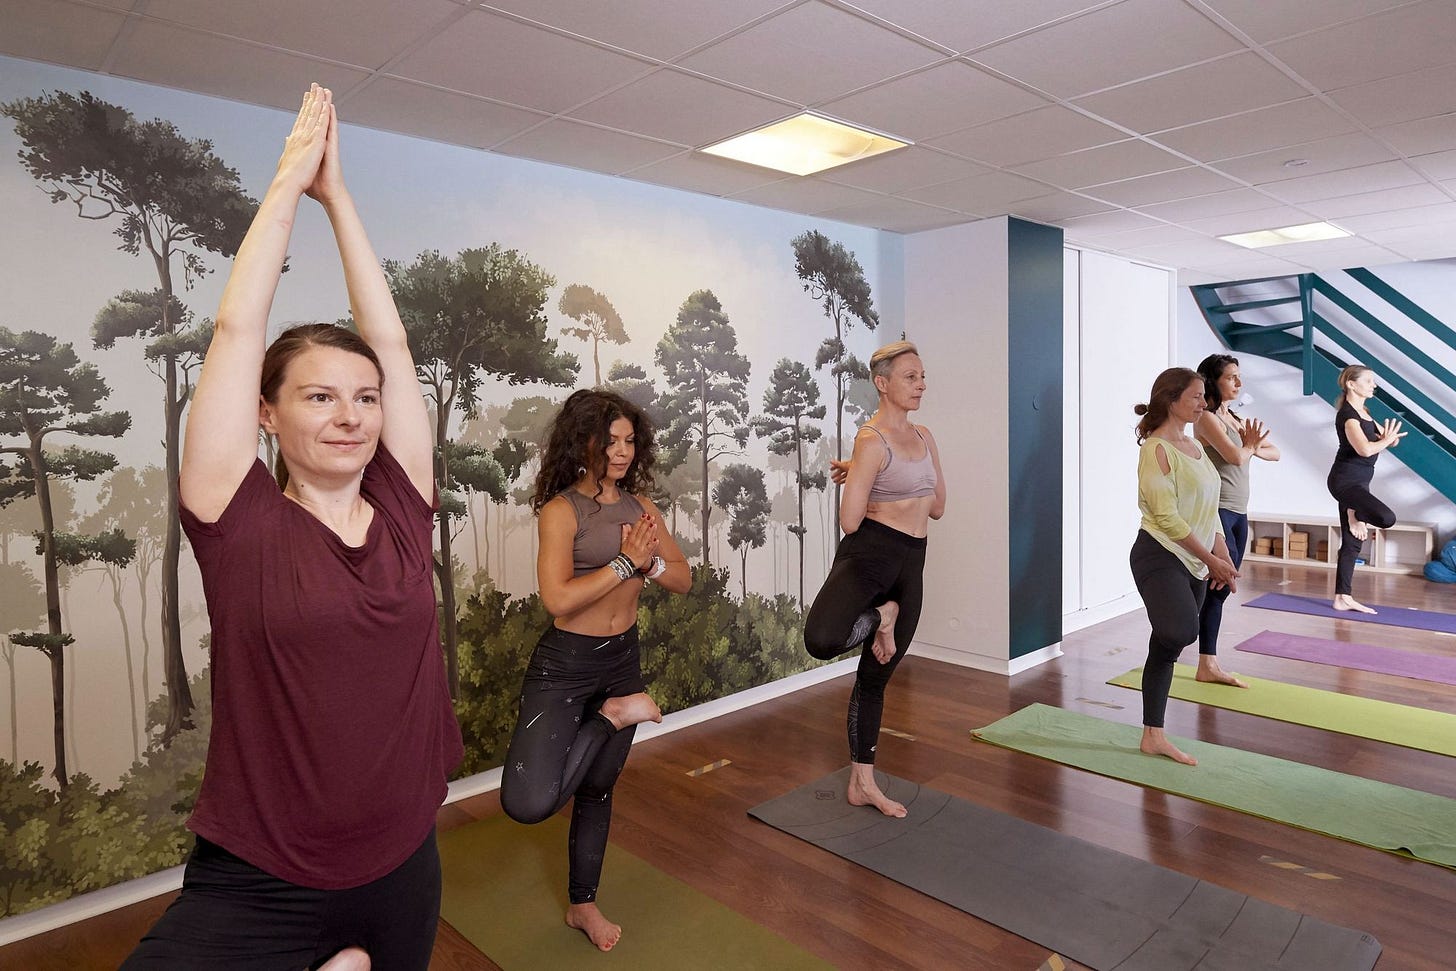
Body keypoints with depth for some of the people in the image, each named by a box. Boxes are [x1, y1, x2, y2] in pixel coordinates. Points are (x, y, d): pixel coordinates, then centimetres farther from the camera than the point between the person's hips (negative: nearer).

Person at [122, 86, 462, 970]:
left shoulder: (402, 507, -3)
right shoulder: (242, 523, -10)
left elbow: (391, 341, -2)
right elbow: (238, 330, -11)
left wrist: (338, 193, 5)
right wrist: (291, 179, -1)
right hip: (256, 890, -3)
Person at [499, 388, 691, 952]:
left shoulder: (638, 503, 4)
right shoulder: (561, 509, -14)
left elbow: (683, 580, 3)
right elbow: (557, 597, -26)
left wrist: (650, 562, -16)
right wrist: (625, 562, -21)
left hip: (623, 660, 6)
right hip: (566, 663, -5)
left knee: (598, 789, 20)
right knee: (528, 802, -23)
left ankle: (582, 904, 41)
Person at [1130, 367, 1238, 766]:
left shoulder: (1195, 447, 14)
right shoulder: (1156, 449, -12)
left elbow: (1209, 511, 17)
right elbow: (1166, 516, -17)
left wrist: (1223, 557, 6)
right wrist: (1210, 559, -12)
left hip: (1194, 564, 8)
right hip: (1160, 557, -8)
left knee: (1168, 648, 11)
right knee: (1181, 633, -31)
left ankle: (1153, 737, 20)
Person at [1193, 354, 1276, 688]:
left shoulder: (1236, 419, 16)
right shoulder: (1207, 418, -9)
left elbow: (1274, 453, 18)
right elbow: (1236, 457, -20)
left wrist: (1252, 447, -3)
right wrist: (1249, 445, 2)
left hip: (1238, 513, 8)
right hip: (1216, 509, -8)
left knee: (1219, 588, 8)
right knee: (1222, 580, -14)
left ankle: (1209, 666, 13)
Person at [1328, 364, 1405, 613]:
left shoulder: (1363, 412, 16)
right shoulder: (1347, 414, -14)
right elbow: (1365, 449, -27)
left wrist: (1389, 436, -5)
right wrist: (1387, 440, -9)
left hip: (1358, 481, 10)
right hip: (1345, 480, -10)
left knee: (1352, 543, 8)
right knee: (1386, 518, -31)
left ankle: (1342, 598, 11)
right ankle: (1355, 516, 3)